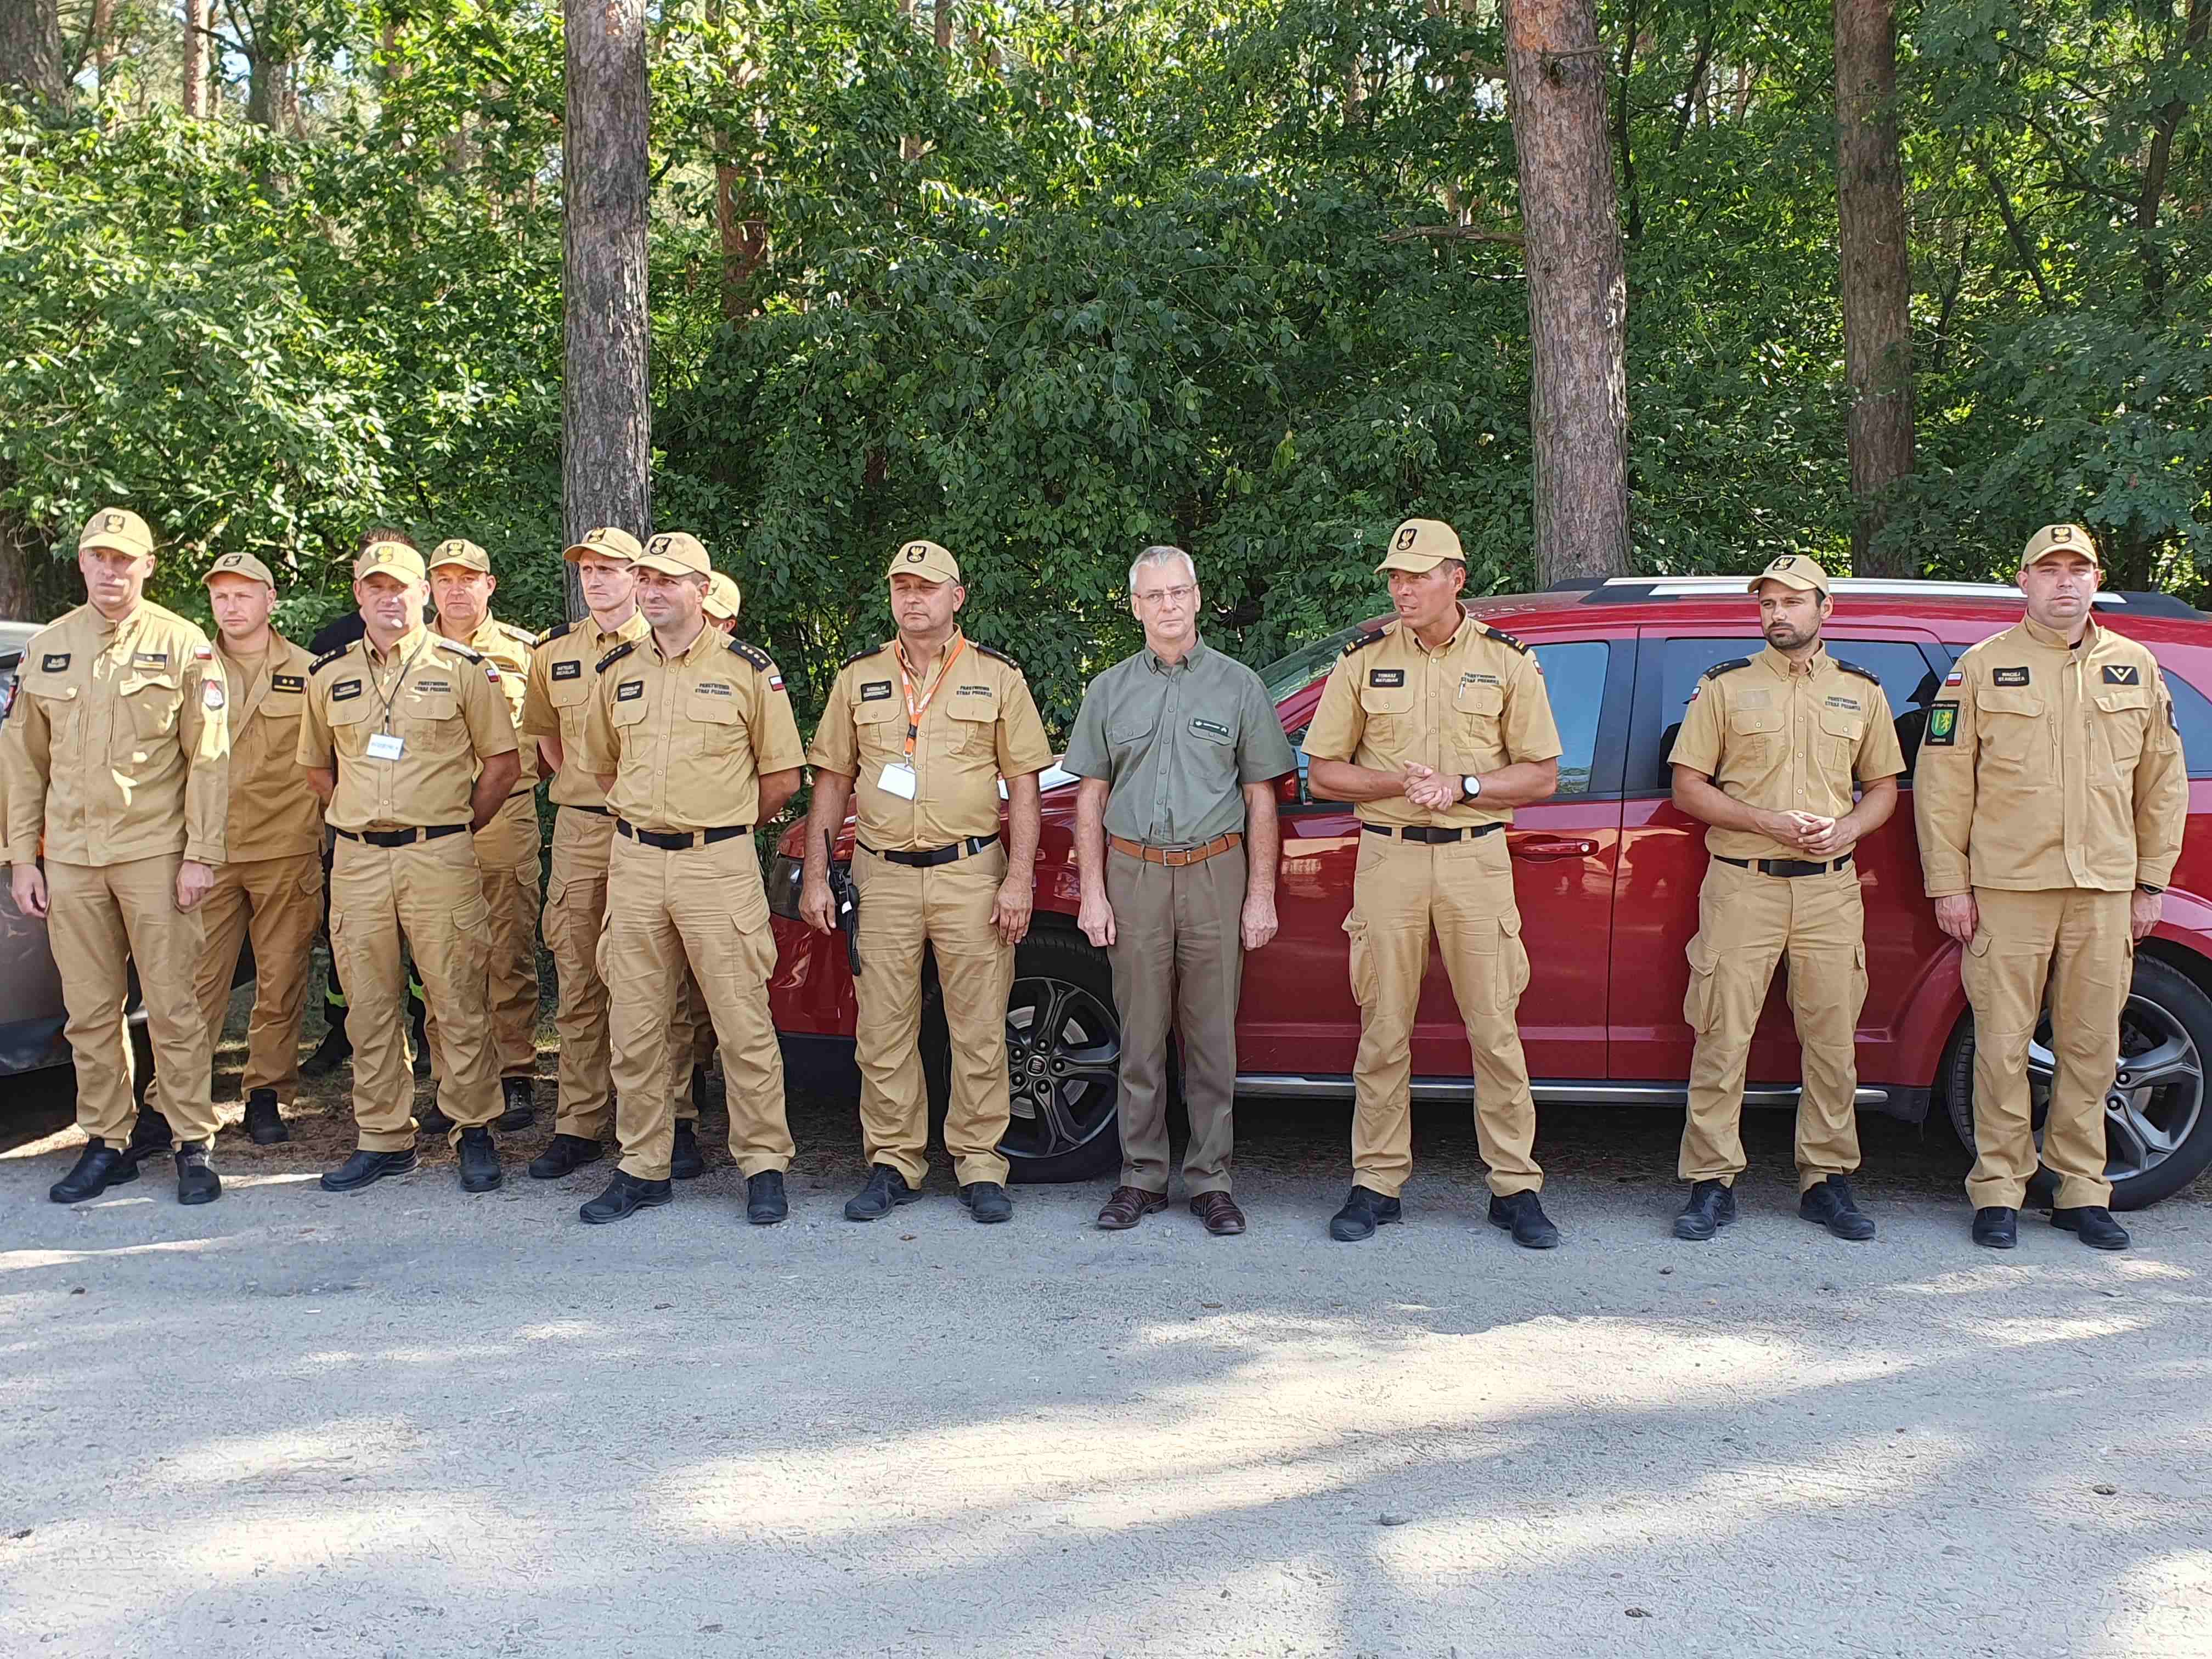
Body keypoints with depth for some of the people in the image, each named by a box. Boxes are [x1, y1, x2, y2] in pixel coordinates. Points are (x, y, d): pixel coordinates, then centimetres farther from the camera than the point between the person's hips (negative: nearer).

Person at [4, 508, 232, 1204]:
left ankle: (195, 1145, 7)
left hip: (154, 854, -3)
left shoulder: (183, 646, 0)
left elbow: (208, 760, -2)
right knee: (90, 1010, 7)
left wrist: (201, 855, -8)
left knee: (172, 1007, -1)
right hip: (70, 856, 4)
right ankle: (106, 1144, 18)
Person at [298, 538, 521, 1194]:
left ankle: (474, 1130, 10)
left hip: (439, 856, -3)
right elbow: (317, 767, 23)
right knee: (369, 1006, 7)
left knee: (459, 1000, -2)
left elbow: (503, 761, 5)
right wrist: (356, 819, 12)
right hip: (357, 860, 3)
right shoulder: (329, 676, 11)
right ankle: (383, 1139, 16)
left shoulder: (463, 668, 2)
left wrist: (458, 826, 4)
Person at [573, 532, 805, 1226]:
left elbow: (782, 778, 4)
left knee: (743, 1024, -3)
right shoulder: (618, 671, 11)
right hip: (635, 863, 4)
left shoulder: (748, 669, 0)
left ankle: (763, 1164, 7)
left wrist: (720, 826, 8)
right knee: (634, 1026, 7)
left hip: (719, 863, -4)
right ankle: (642, 1166, 18)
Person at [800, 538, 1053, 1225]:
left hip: (970, 872, -2)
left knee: (979, 1027, 0)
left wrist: (1018, 879, -6)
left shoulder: (997, 675, 5)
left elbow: (1023, 784, 3)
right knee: (883, 1028, 4)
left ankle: (980, 1163, 11)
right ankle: (893, 1162, 15)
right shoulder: (859, 677, 11)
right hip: (882, 876, 2)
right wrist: (815, 877, 5)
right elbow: (832, 782, 12)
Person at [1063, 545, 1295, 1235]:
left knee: (1213, 1036, 2)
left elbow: (1260, 798, 6)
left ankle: (1210, 1180, 11)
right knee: (1141, 1036, 5)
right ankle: (1142, 1177, 14)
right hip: (1134, 874, 1)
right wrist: (1092, 892, 2)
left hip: (1215, 874, -1)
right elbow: (1091, 796, 10)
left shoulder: (1238, 686, 6)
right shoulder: (1110, 690, 10)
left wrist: (1261, 894, -1)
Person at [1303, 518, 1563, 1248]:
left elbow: (1541, 775, 5)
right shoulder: (1363, 660, 6)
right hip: (1388, 857, 1)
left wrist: (1461, 787, -10)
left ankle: (1515, 1186, 9)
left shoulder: (1506, 660, 5)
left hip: (1476, 858, -1)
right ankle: (1378, 1181, 13)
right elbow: (1325, 772, 7)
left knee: (1496, 1028, 0)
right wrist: (1399, 783, -10)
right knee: (1383, 1029, 4)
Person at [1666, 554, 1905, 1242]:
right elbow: (1688, 786, 1)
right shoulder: (1725, 686, 5)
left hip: (1830, 888, 2)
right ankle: (1712, 1182, 5)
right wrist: (1768, 822, -11)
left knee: (1833, 1041, 5)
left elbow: (1883, 787, 16)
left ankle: (1827, 1178, 17)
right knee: (1723, 1037, -3)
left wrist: (1847, 828, -5)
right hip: (1742, 885, -2)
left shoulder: (1861, 691, 12)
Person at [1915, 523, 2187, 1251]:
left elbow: (2163, 782, 17)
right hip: (2007, 888, -3)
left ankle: (2081, 1190, 18)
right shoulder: (1983, 666, 3)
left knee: (2091, 1048, 7)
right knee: (2004, 1046, -1)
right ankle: (1998, 1191, 9)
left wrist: (2151, 883, 12)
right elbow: (1942, 780, 1)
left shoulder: (2136, 667, 12)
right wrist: (1948, 884, -3)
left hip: (2104, 890, 3)